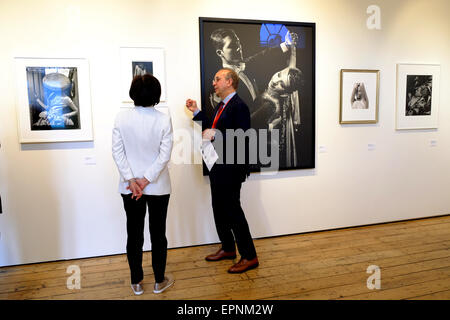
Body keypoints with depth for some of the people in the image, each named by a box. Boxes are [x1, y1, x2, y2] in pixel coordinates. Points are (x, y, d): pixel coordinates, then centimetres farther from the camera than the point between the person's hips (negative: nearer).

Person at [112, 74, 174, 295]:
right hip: (158, 187, -1)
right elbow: (165, 155, -14)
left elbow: (117, 152, -8)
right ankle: (159, 281, 25)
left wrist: (132, 180, -8)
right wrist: (146, 180, -11)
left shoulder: (121, 118, -7)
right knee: (158, 234, 12)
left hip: (129, 187, 2)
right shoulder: (163, 120, -11)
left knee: (134, 235, 13)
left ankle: (136, 283, 27)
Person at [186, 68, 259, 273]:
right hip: (218, 167, 10)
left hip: (231, 169, -10)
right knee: (219, 210, 17)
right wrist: (196, 112, 18)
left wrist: (216, 134, -27)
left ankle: (249, 257, 11)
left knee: (232, 210, -3)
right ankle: (228, 249, 34)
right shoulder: (222, 106, 14)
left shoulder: (239, 106, -15)